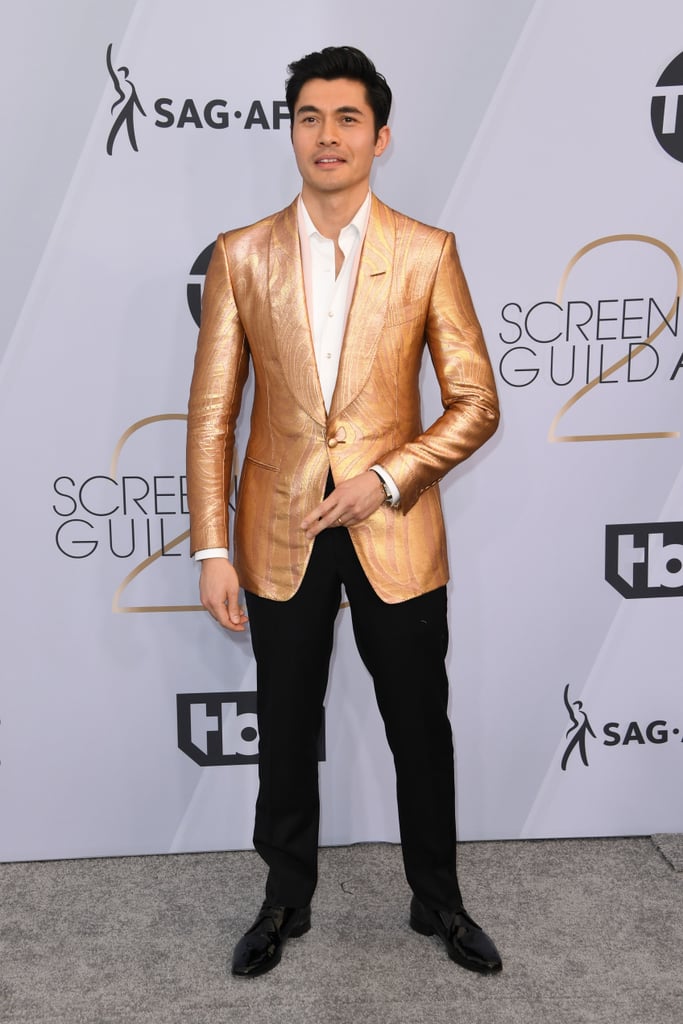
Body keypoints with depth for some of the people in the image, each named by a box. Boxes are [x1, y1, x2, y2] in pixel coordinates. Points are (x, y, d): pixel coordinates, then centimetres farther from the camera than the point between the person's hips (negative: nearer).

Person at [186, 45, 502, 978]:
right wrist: (212, 550, -5)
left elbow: (476, 403, -2)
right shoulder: (241, 255, 0)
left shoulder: (427, 253, -2)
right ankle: (287, 900, 38)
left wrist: (386, 478, -16)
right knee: (286, 733, 15)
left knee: (422, 732, 12)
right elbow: (212, 415, -1)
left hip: (396, 534, 0)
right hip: (280, 535, 1)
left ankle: (438, 902, 36)